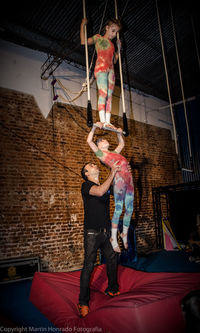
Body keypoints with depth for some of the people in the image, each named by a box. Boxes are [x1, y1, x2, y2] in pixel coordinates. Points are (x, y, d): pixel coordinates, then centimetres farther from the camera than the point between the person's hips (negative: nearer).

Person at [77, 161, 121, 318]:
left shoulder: (106, 186, 12)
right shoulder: (86, 185, -9)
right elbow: (99, 192, -29)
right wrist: (112, 173, -23)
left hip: (106, 231, 7)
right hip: (92, 233, -7)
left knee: (112, 260, 16)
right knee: (88, 266, -4)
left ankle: (112, 289, 37)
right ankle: (83, 302, 8)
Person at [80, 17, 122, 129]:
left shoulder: (112, 44, 29)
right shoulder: (98, 38, 15)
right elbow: (83, 41, 7)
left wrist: (119, 48, 24)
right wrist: (83, 24, 11)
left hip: (110, 70, 6)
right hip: (101, 67, -6)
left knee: (109, 96, -7)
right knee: (103, 93, -21)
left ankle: (108, 121, -15)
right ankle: (103, 120, -29)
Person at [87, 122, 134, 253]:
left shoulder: (115, 152, 29)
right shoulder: (100, 153, 11)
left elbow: (122, 144, 46)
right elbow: (89, 141, 5)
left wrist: (119, 133, 38)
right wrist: (94, 127, 8)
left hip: (129, 181, 7)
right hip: (119, 180, -7)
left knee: (129, 209, 8)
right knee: (118, 210, -8)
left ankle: (125, 234, 24)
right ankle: (114, 238, 4)